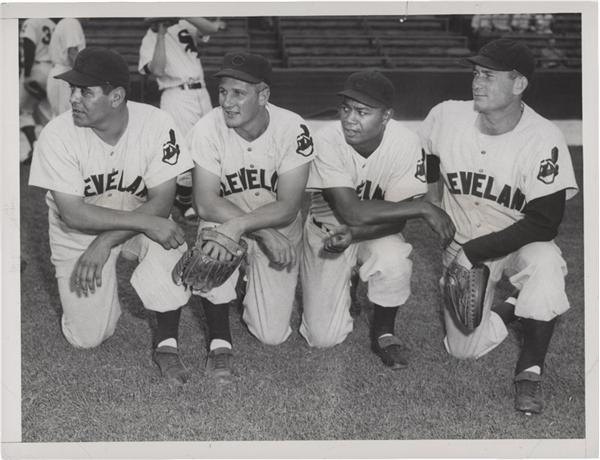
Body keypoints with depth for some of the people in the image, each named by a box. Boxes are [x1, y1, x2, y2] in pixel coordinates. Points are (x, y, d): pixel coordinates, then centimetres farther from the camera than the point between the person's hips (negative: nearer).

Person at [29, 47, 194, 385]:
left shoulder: (157, 123, -21)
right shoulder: (58, 134, -22)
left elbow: (162, 201, -20)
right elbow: (73, 214, -26)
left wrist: (106, 242, -30)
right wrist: (146, 222, -34)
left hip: (141, 223, 0)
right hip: (79, 232, 0)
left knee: (170, 246, -34)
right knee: (87, 337, -8)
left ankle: (167, 344, -13)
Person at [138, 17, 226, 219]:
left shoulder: (184, 26, 13)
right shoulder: (149, 41, 1)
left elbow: (210, 28, -5)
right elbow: (157, 70, -17)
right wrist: (161, 34, -15)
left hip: (201, 93, 5)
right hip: (177, 96, -5)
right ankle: (184, 200, 2)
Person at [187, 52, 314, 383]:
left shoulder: (292, 129, -21)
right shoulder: (208, 129, -20)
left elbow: (287, 207, -24)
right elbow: (205, 204, -24)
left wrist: (239, 225, -40)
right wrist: (265, 232, -32)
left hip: (280, 230, 0)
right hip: (226, 221, 0)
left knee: (272, 334, -7)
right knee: (213, 232, -38)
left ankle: (253, 286, 32)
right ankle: (219, 341, -17)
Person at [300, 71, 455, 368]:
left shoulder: (406, 143, -22)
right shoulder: (328, 141, -27)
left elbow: (396, 219, -19)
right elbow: (351, 211, -32)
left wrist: (353, 235, -36)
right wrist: (423, 209, -32)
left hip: (376, 233, 1)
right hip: (326, 231, -1)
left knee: (394, 262, -35)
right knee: (322, 337, -8)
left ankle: (383, 332, -4)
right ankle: (343, 286, 27)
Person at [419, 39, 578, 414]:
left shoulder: (543, 139, -23)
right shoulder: (447, 117, -12)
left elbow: (544, 224, -25)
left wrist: (473, 252, -27)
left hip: (520, 243, -3)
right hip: (462, 246, 3)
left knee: (545, 264, -38)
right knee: (465, 348, -8)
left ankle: (530, 371, -19)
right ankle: (507, 312, 26)